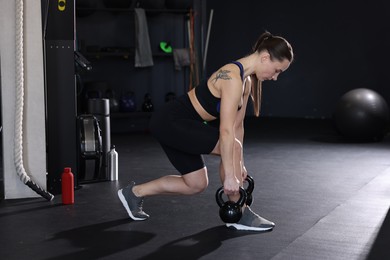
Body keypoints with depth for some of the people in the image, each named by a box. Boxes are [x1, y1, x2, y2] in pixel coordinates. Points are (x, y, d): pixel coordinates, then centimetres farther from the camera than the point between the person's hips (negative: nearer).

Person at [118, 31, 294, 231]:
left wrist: (239, 164, 14)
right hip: (170, 122, -10)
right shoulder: (233, 77, -24)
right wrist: (230, 175, -25)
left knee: (196, 184, 13)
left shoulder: (246, 80, 5)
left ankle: (134, 192, 26)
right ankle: (239, 215, -2)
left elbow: (237, 125, 12)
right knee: (231, 147, -17)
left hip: (178, 124, 10)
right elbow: (226, 131, -27)